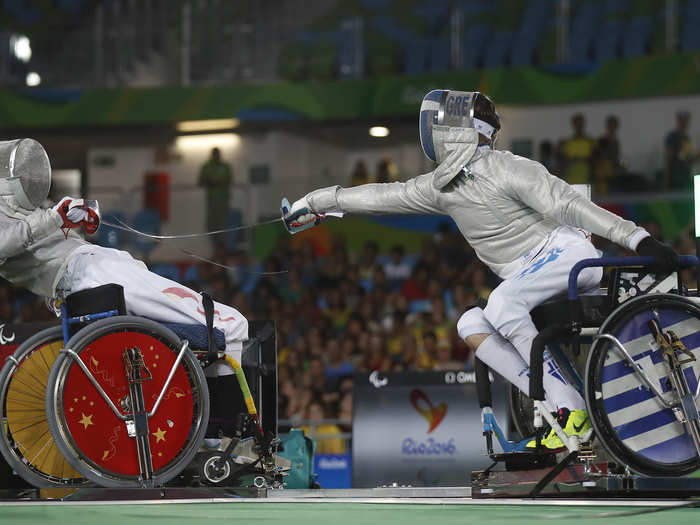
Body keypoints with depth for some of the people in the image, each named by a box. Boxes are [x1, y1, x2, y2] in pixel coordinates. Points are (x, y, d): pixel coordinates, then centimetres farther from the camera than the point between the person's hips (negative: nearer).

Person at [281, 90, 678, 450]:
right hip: (532, 284, 8)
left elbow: (570, 205, -23)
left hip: (565, 250, -8)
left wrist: (639, 239, -30)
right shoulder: (441, 187, 7)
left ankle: (574, 408, -25)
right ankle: (564, 409, -16)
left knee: (500, 308, -28)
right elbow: (385, 197, 17)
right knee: (471, 324, -8)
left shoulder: (505, 169, -16)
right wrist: (317, 202, 22)